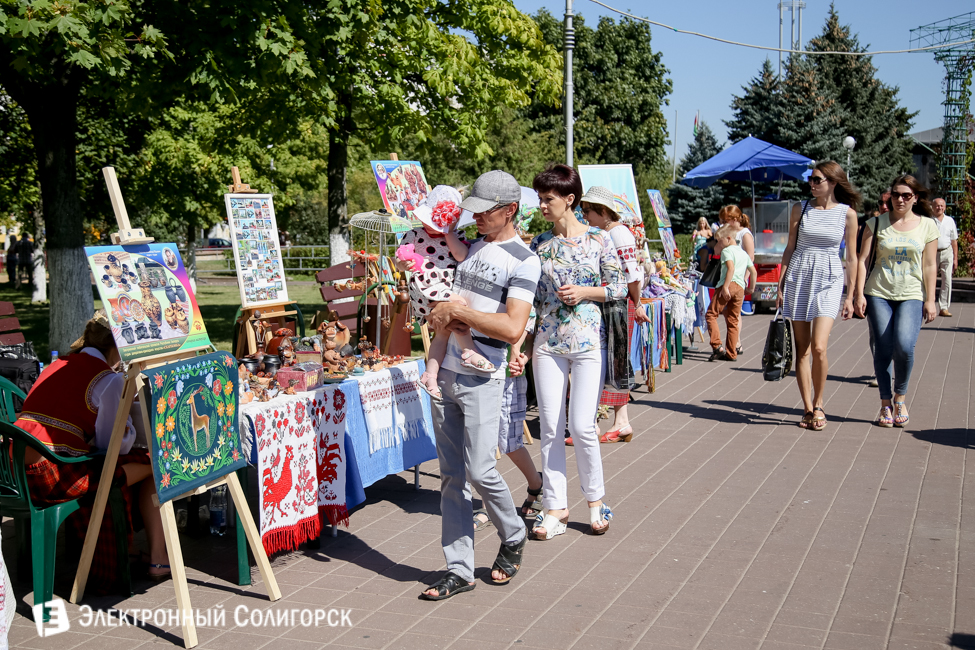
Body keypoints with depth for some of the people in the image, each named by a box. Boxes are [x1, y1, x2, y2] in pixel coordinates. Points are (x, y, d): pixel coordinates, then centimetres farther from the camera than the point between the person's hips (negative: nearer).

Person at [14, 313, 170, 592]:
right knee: (152, 462, 4)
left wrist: (119, 402, 27)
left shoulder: (57, 366, 20)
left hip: (17, 471, 9)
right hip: (54, 476, -9)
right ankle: (158, 559, 10)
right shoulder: (108, 378, -3)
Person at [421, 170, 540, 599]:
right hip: (446, 371, 7)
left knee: (479, 470, -8)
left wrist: (457, 311, -15)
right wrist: (443, 316, 0)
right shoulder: (469, 246, 14)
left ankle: (513, 537, 21)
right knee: (451, 476, 7)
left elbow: (512, 328, -18)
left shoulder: (523, 260, -8)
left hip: (482, 377, -6)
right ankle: (459, 570, 14)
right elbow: (441, 298, 22)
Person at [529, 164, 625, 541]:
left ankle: (595, 499, 16)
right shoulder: (539, 244, 6)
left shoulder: (598, 239, -2)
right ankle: (555, 508, 14)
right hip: (548, 343, 3)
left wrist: (585, 291, -13)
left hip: (589, 342, -3)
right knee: (550, 427, 3)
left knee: (582, 425, -7)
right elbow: (529, 296, 9)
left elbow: (619, 288, 3)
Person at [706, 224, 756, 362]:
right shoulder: (744, 253, 23)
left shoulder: (727, 251, -1)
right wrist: (751, 287, 31)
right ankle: (731, 353, 8)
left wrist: (725, 287, -22)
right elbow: (754, 272, 23)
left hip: (728, 285, -7)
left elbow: (731, 268, -17)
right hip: (740, 288, 7)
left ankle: (717, 346, -16)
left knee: (711, 314, -3)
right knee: (733, 320, 9)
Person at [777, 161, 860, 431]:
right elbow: (790, 248, 9)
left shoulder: (847, 213, 1)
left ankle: (818, 404, 6)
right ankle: (808, 408, 13)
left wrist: (850, 296, 3)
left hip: (829, 281, -2)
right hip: (798, 279, 2)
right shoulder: (800, 208, 6)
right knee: (802, 349, 3)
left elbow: (852, 257, 5)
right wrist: (781, 286, 5)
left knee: (819, 347, -15)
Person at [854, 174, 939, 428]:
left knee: (904, 345, -19)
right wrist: (859, 294, -4)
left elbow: (930, 265, 6)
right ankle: (886, 403, 12)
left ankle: (900, 395, 4)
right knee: (883, 349, -1)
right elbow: (863, 259, 3)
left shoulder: (927, 226, 6)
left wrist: (930, 300, 1)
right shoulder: (877, 223, 5)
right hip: (879, 294, 1)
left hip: (912, 295, -1)